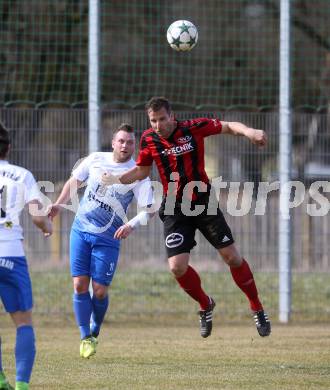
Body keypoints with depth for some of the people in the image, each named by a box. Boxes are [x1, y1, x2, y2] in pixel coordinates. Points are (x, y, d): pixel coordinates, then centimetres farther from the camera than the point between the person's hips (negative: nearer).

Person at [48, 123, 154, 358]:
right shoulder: (96, 160, 1)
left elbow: (148, 209, -15)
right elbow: (75, 181, 18)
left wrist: (131, 225, -32)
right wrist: (59, 204, 12)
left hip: (107, 239, -2)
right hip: (80, 231, 2)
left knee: (100, 290, -5)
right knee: (80, 285, -5)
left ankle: (95, 332, 22)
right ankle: (86, 338, 5)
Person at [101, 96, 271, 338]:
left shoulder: (193, 128, -12)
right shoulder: (149, 139, -4)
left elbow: (229, 126, -2)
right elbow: (142, 171, 12)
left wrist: (249, 132, -22)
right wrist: (115, 180, -2)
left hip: (204, 202, -2)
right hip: (175, 209, 2)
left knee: (232, 257, -2)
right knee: (177, 266, -11)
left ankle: (257, 309, 17)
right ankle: (205, 305, 18)